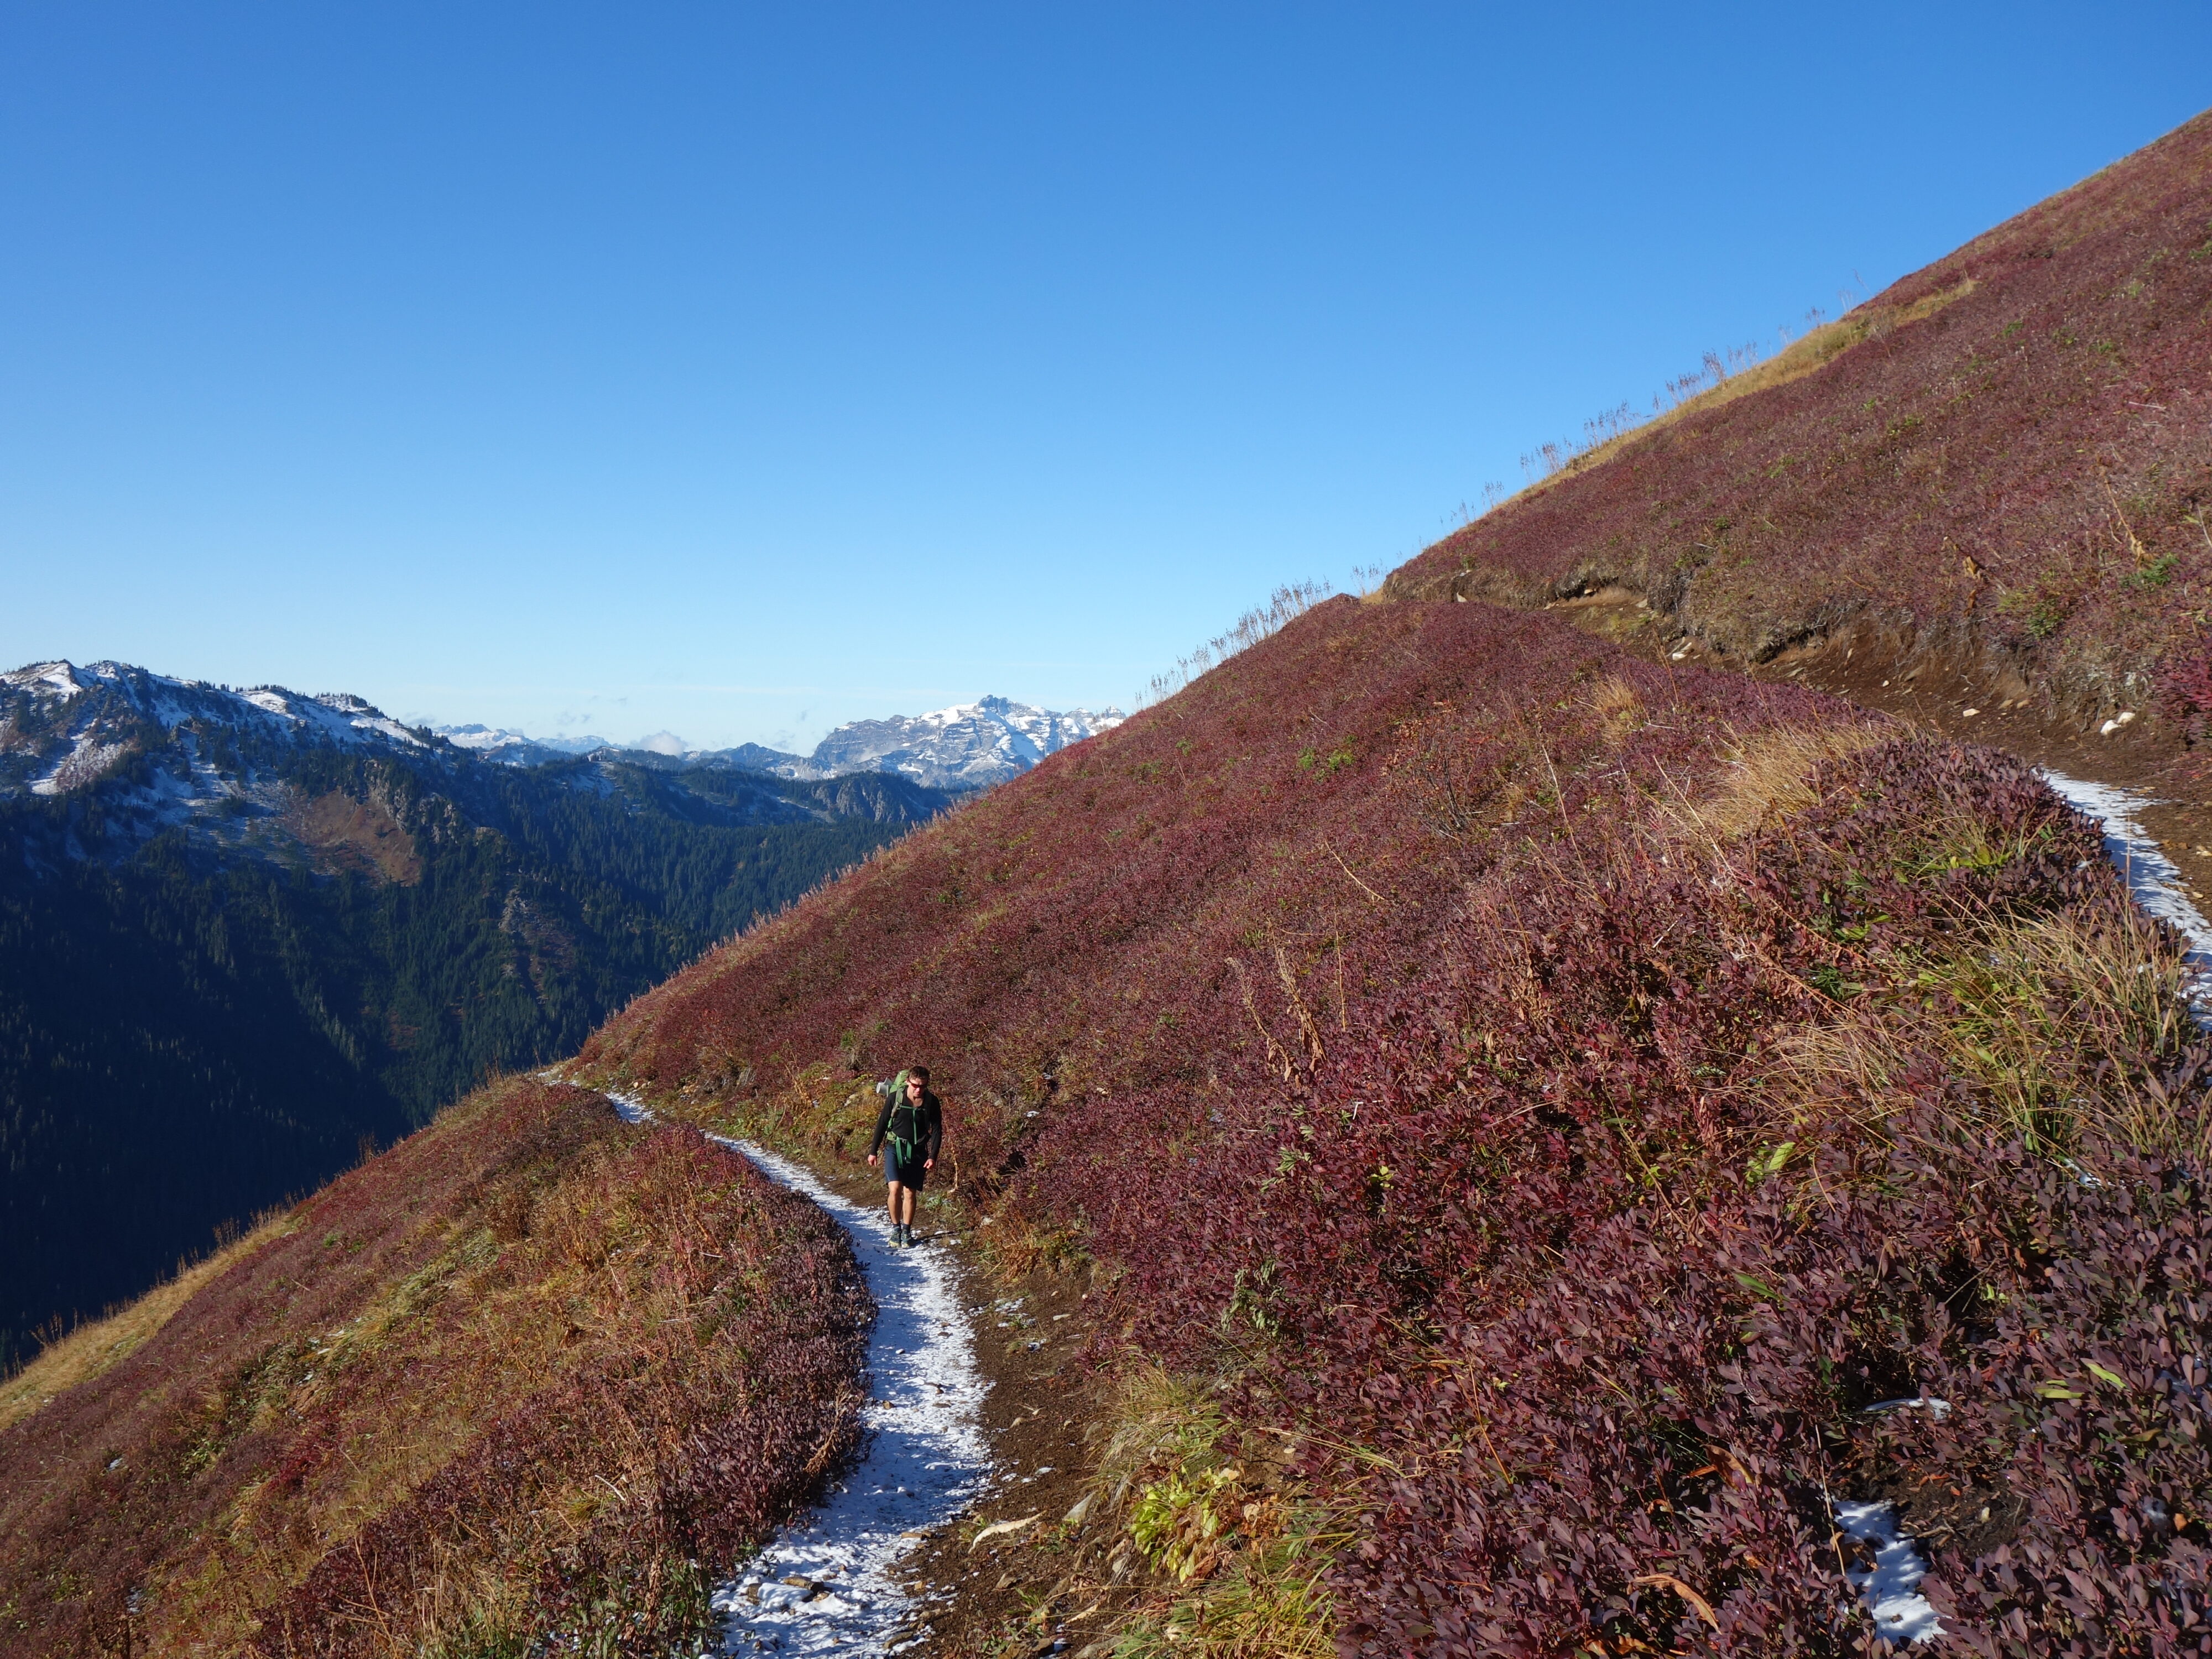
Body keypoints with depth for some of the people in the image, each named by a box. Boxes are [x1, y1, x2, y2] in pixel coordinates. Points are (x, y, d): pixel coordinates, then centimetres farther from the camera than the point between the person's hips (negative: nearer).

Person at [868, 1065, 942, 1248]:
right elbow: (882, 1123, -2)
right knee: (895, 1189, -15)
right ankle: (896, 1228, 3)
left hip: (917, 1152, 1)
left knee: (910, 1193, 4)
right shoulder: (895, 1098, -12)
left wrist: (933, 1157, -8)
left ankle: (907, 1231, 20)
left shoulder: (931, 1102, -8)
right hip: (895, 1148, -1)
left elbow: (937, 1130, 0)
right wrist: (873, 1151, 1)